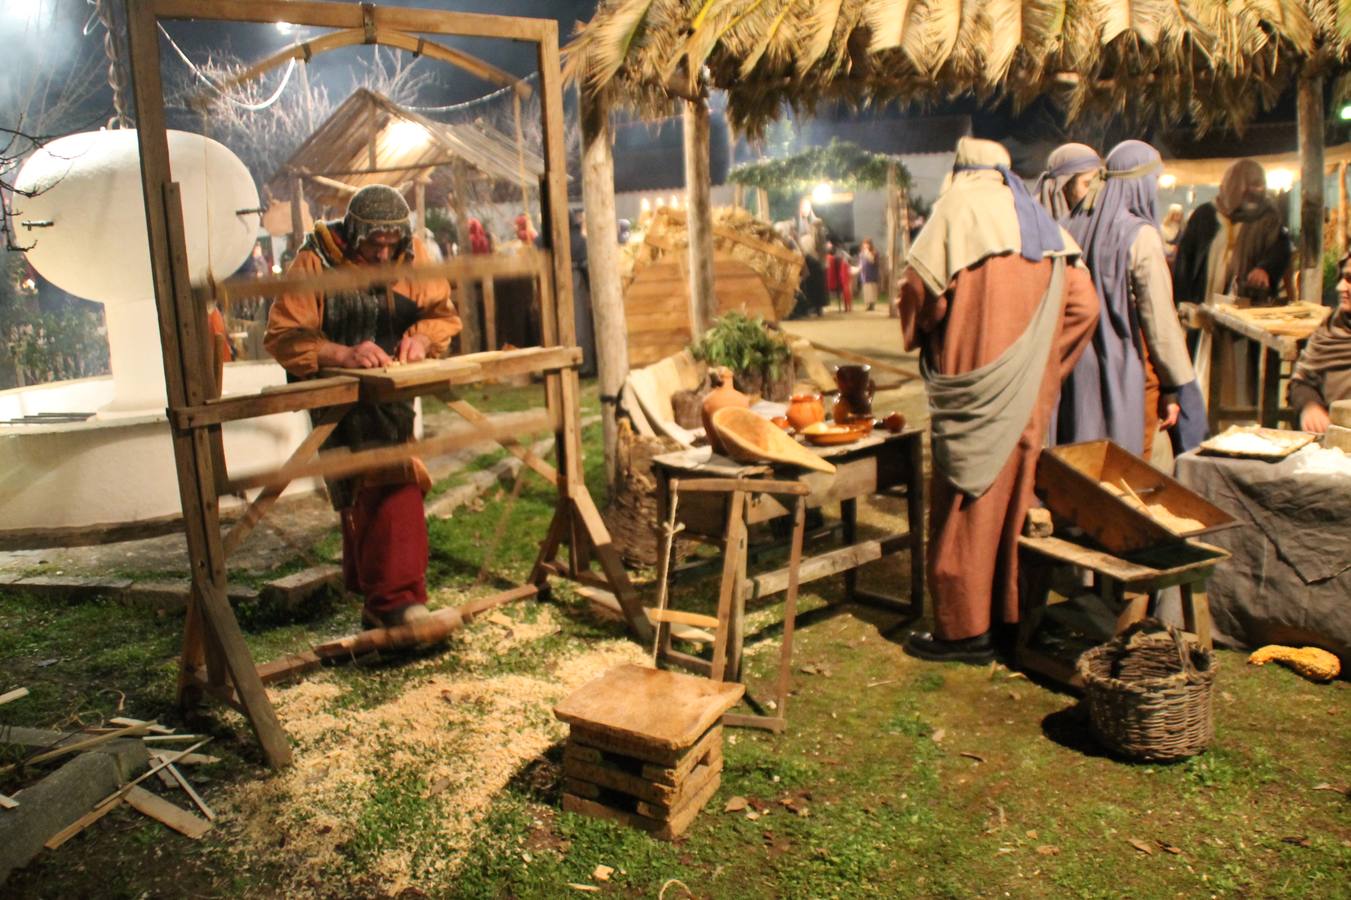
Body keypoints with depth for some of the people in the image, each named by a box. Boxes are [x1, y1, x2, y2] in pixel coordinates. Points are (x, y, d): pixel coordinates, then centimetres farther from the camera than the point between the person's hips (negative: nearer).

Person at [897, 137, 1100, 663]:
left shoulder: (958, 206, -3)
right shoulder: (1039, 223, 14)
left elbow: (920, 285, -12)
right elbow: (1083, 304, 9)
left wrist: (922, 334, 7)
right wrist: (1042, 365, 14)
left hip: (973, 383, -6)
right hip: (1028, 396, 6)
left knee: (967, 503, -1)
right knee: (1015, 490, 14)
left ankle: (964, 628, 5)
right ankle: (1011, 613, 23)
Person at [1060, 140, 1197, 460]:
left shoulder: (1075, 227, 3)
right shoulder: (1140, 235, -13)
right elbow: (1160, 318, -12)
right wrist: (1172, 387, -5)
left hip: (1078, 371, 6)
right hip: (1125, 373, -6)